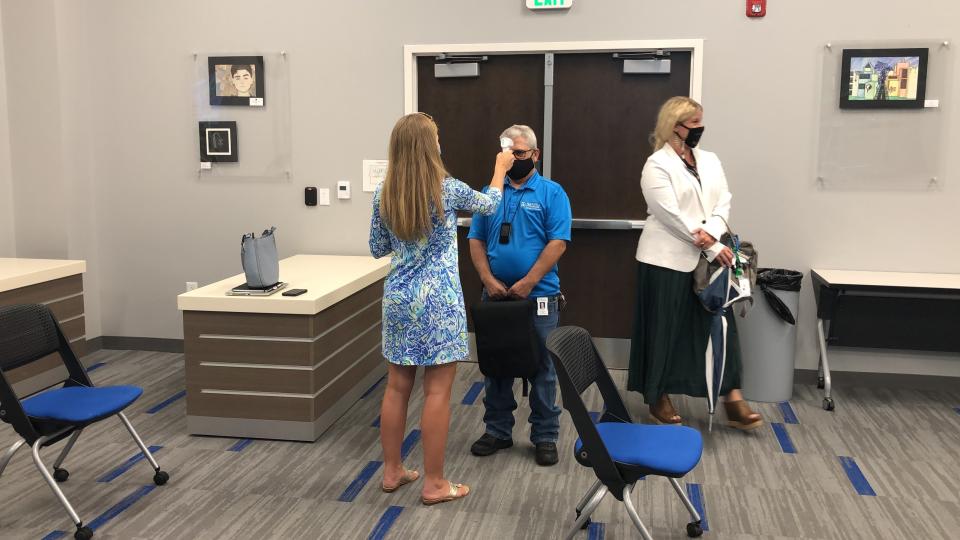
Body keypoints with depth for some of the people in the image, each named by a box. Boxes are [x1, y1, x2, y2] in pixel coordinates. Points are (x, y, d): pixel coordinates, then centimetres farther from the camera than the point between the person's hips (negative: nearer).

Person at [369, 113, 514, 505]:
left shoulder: (384, 194, 1)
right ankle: (434, 484, 9)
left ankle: (392, 471, 24)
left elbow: (377, 249, 11)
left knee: (397, 387, 13)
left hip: (398, 299, 5)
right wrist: (500, 169, 26)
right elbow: (490, 204, 9)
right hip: (437, 302, -5)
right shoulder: (446, 190, -11)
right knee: (437, 392, 2)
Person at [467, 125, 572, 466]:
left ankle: (545, 437, 17)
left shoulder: (551, 193, -1)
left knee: (542, 368, 4)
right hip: (495, 295, 4)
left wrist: (528, 282, -16)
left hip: (539, 296, -3)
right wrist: (489, 280, -8)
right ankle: (498, 430, 26)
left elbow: (558, 242, -10)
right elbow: (476, 240, 7)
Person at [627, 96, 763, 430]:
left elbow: (724, 202, 4)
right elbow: (671, 215, -16)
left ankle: (733, 400, 8)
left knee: (721, 323, 3)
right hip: (668, 259, -6)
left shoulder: (710, 161, 12)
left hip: (707, 258, 6)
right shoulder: (657, 165, -8)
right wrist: (715, 248, -16)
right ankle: (658, 398, 18)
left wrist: (711, 233, -17)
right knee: (664, 329, 3)